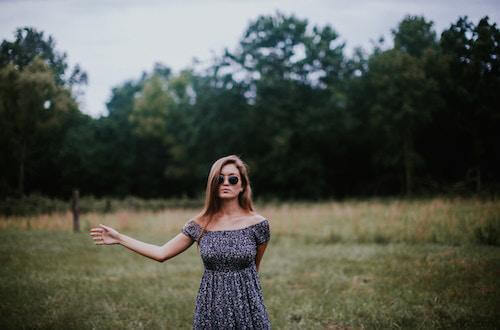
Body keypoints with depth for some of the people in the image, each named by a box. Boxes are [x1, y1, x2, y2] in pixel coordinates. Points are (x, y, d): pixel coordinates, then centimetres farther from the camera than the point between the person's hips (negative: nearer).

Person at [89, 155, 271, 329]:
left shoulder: (257, 224, -6)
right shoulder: (199, 225, 0)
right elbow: (161, 253, 2)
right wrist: (119, 238, 1)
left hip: (247, 308, -1)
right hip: (210, 307, 2)